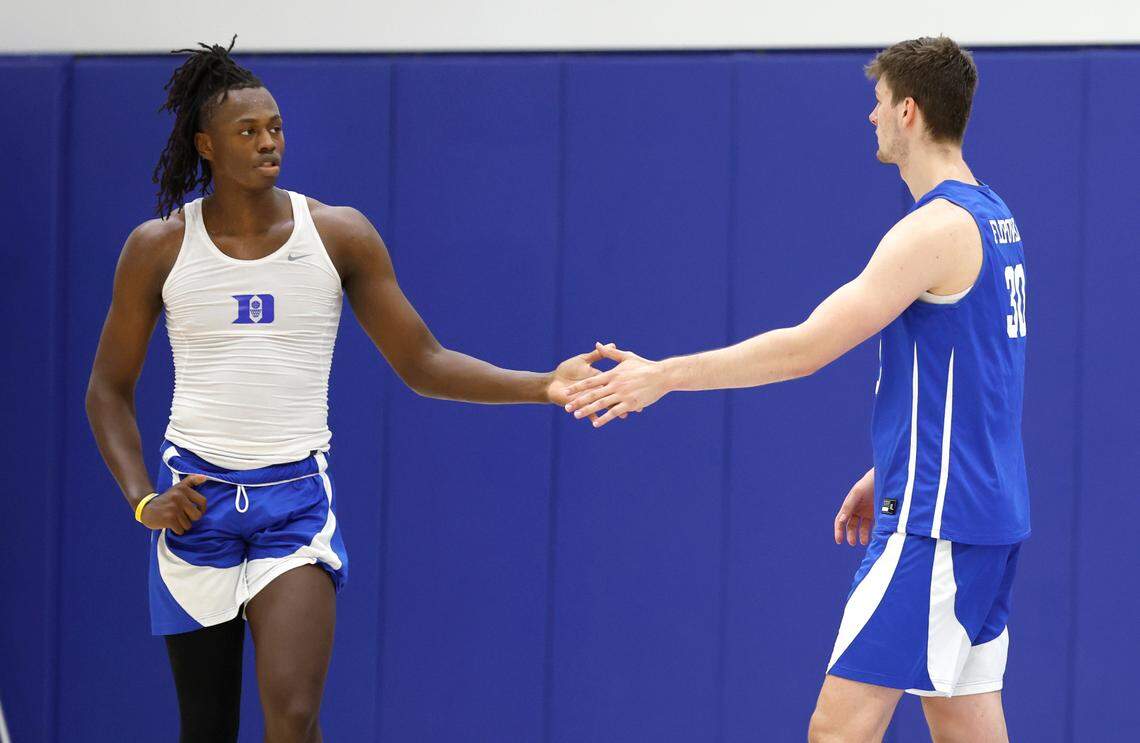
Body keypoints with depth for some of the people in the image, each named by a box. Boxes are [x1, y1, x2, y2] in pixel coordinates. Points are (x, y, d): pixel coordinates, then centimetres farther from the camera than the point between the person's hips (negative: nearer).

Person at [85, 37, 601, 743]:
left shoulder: (340, 235, 0)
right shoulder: (158, 248, 0)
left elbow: (422, 363, 4)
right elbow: (109, 389, 9)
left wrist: (542, 386, -8)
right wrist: (142, 499, -5)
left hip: (297, 499, -1)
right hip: (196, 497, 1)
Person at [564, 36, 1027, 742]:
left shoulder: (938, 228, -16)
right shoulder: (992, 219, 14)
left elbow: (808, 347, -19)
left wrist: (664, 375, -14)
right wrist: (888, 475, 26)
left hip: (935, 522, -10)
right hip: (985, 516, 10)